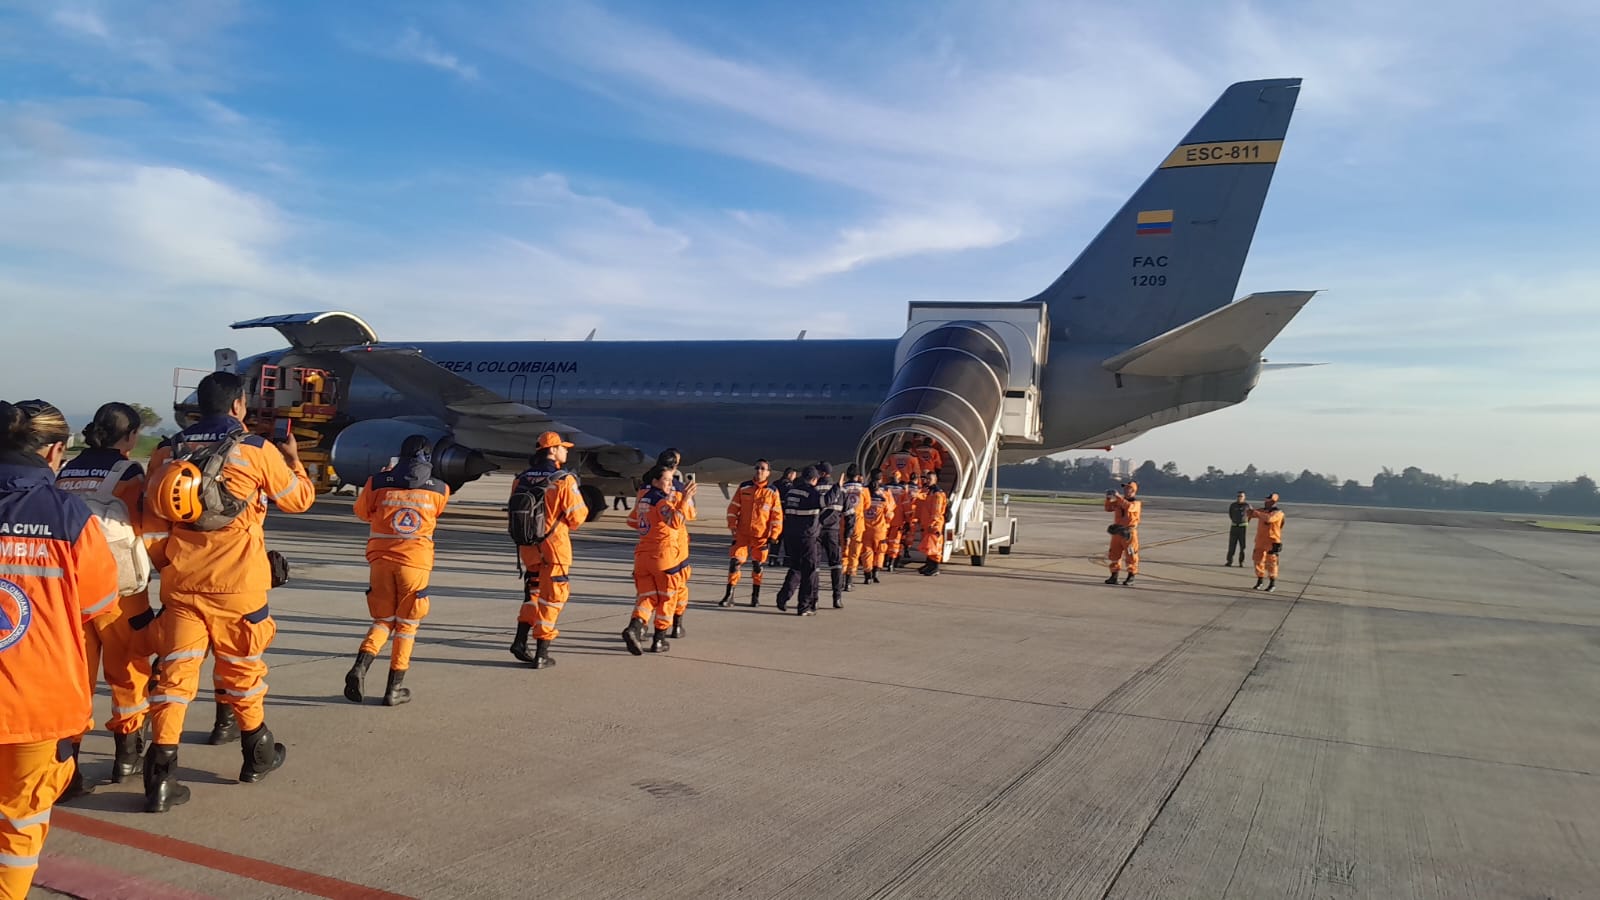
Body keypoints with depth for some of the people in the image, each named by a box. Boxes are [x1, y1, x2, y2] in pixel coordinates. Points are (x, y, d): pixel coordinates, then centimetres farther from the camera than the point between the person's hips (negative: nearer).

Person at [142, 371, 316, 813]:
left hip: (180, 581, 3)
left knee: (175, 671, 5)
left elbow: (152, 508, 14)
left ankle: (161, 775, 0)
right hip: (236, 583, -2)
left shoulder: (167, 451, 4)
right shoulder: (257, 450, -7)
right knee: (242, 669, 13)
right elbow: (300, 499, 5)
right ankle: (258, 755, 30)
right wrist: (294, 459, 22)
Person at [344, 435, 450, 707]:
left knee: (383, 620, 16)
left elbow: (362, 512, 16)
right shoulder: (439, 490, -1)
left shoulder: (378, 483, -1)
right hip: (415, 563, -1)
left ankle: (360, 666, -6)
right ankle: (394, 688, 13)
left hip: (381, 559, 1)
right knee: (406, 624, 11)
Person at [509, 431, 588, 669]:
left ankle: (520, 640, 14)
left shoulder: (521, 480, 2)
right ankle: (542, 654, 8)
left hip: (527, 545, 5)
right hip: (554, 545, -5)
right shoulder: (564, 480, -14)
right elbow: (577, 517, -12)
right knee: (551, 598, 5)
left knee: (533, 593, 23)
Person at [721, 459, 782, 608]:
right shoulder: (744, 488, 1)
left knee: (757, 565, 8)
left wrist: (772, 537, -5)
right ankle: (729, 595, 4)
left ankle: (756, 596, 24)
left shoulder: (772, 492, -2)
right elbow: (733, 508, 5)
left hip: (761, 535, -1)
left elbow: (777, 516, -1)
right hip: (742, 533, 1)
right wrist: (733, 527, -2)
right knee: (734, 561, -6)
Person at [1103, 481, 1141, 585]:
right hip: (1117, 531, 6)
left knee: (1131, 555, -1)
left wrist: (1118, 497, -30)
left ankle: (1131, 577, 8)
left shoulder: (1136, 503, -7)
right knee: (1114, 554, 8)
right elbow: (1108, 508, 8)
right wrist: (1109, 499, -7)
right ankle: (1114, 576, 16)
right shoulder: (1119, 501, 11)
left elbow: (1128, 506, -28)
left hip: (1129, 532, -6)